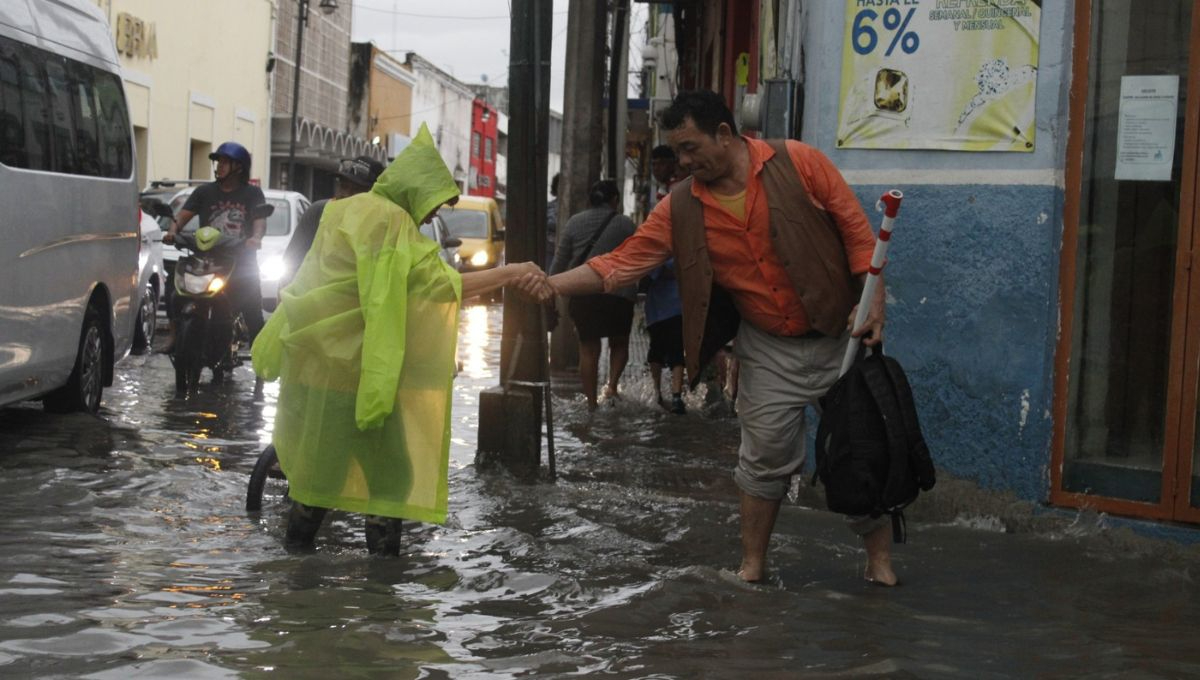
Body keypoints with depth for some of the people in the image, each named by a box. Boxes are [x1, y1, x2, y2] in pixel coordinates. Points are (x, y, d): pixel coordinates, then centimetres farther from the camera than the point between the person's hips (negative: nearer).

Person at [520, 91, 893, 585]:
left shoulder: (798, 163, -12)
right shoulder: (682, 208, -4)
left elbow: (856, 228, -9)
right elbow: (623, 262, -8)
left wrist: (872, 299, -15)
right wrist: (555, 283, -20)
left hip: (839, 335, -2)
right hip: (769, 350, 2)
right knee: (765, 456, 5)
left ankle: (879, 558, 21)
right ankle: (752, 564, 19)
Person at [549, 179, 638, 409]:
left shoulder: (575, 222, 5)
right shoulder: (624, 224, -2)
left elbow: (560, 261, 7)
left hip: (582, 294, 2)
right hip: (617, 293, -2)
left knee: (588, 348, 7)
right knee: (619, 342, 16)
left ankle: (591, 402, 6)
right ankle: (612, 385, -4)